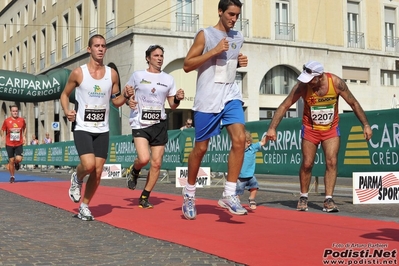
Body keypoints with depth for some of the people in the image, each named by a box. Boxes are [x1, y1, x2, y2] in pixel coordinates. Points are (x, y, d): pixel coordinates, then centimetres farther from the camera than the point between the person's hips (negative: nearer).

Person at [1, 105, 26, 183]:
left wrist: (24, 136, 5)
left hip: (19, 144, 0)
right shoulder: (7, 121, -3)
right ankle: (12, 177, 18)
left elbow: (24, 128, 18)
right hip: (9, 144, 0)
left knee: (18, 159, -16)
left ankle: (16, 163, 23)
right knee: (11, 160, 3)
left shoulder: (22, 120, -1)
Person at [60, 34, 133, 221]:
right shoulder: (78, 73, -5)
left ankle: (84, 207, 20)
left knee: (98, 172, 3)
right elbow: (64, 94, 7)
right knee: (89, 165, -22)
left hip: (102, 130, 4)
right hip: (82, 128, -3)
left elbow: (116, 101, 11)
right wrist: (67, 111, -11)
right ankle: (77, 178, 14)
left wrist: (125, 96, -10)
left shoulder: (112, 74, 3)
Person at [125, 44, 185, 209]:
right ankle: (134, 172, 15)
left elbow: (172, 105, 12)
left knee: (156, 163, 1)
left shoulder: (168, 79, 9)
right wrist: (129, 101, -11)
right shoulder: (138, 75, 2)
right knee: (144, 158, -22)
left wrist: (178, 99, -10)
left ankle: (144, 198, 15)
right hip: (140, 124, -3)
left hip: (159, 125, 3)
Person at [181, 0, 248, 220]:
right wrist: (214, 51, -18)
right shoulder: (205, 35, -5)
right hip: (207, 99, -5)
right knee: (200, 147, 4)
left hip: (231, 96, 5)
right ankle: (189, 194, 23)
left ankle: (229, 195, -7)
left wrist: (239, 63, 4)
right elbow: (187, 65, -9)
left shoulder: (238, 38, 12)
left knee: (240, 139, -13)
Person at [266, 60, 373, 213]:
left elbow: (353, 103, -8)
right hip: (310, 129, 0)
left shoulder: (336, 82, -22)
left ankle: (328, 200, -8)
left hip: (331, 129, 1)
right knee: (307, 164, 0)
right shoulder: (302, 86, -24)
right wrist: (272, 128, -28)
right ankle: (303, 197, 19)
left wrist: (366, 125, -9)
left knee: (331, 162, -10)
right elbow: (284, 106, -19)